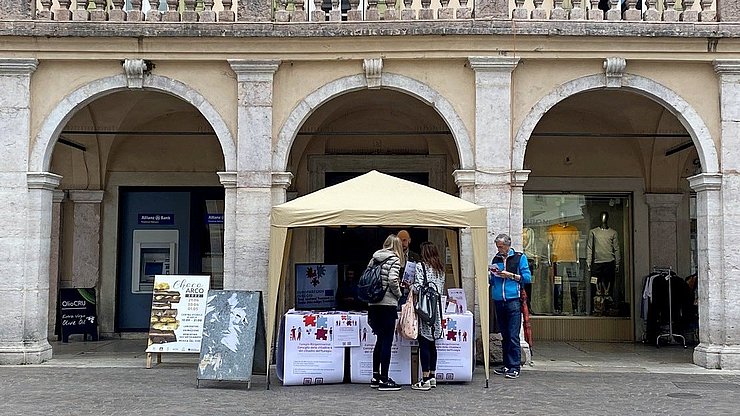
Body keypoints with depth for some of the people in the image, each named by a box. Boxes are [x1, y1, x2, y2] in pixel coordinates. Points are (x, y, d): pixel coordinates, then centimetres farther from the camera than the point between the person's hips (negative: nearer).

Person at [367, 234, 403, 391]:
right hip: (387, 304, -7)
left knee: (380, 340, 16)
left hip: (373, 304, 7)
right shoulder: (394, 259, -7)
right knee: (387, 342, -1)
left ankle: (375, 377, 20)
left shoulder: (374, 258, 11)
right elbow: (393, 280, -18)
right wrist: (399, 294, -3)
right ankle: (384, 380, 0)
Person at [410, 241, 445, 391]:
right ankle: (432, 376, 18)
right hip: (437, 308, 7)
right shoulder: (440, 268, 12)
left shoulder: (420, 266, -8)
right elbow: (441, 290, 14)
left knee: (424, 344, -5)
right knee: (432, 343, 13)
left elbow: (418, 288, -15)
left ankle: (425, 380, -4)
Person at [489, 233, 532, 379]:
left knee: (513, 336, -8)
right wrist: (488, 275, 0)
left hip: (513, 301, -5)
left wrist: (510, 275, -11)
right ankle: (507, 365, 15)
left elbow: (527, 277, -3)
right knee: (504, 336, 10)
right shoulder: (496, 259, 17)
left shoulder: (519, 257, 3)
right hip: (498, 302, 5)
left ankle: (515, 367, -6)